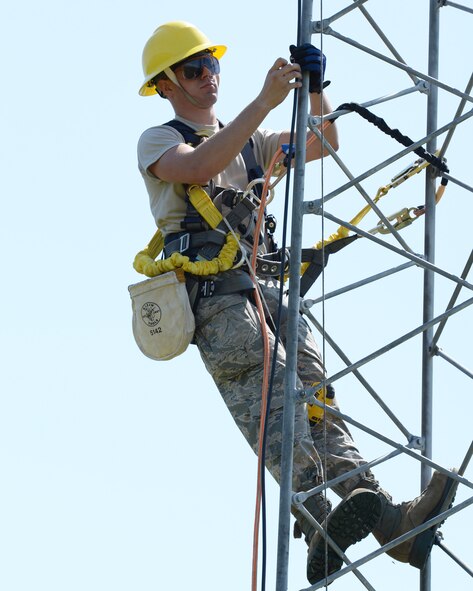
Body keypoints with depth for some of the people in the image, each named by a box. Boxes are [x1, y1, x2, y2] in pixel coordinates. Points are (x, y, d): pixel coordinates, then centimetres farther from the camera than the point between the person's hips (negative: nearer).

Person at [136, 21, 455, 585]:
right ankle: (321, 524, -43)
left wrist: (314, 89, 0)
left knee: (316, 398, -12)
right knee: (274, 398, -27)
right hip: (215, 292, -6)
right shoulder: (158, 141, 11)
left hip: (268, 289, 6)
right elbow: (199, 167, -13)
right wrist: (265, 99, -18)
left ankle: (389, 521, -28)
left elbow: (321, 144, 19)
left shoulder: (249, 142, 32)